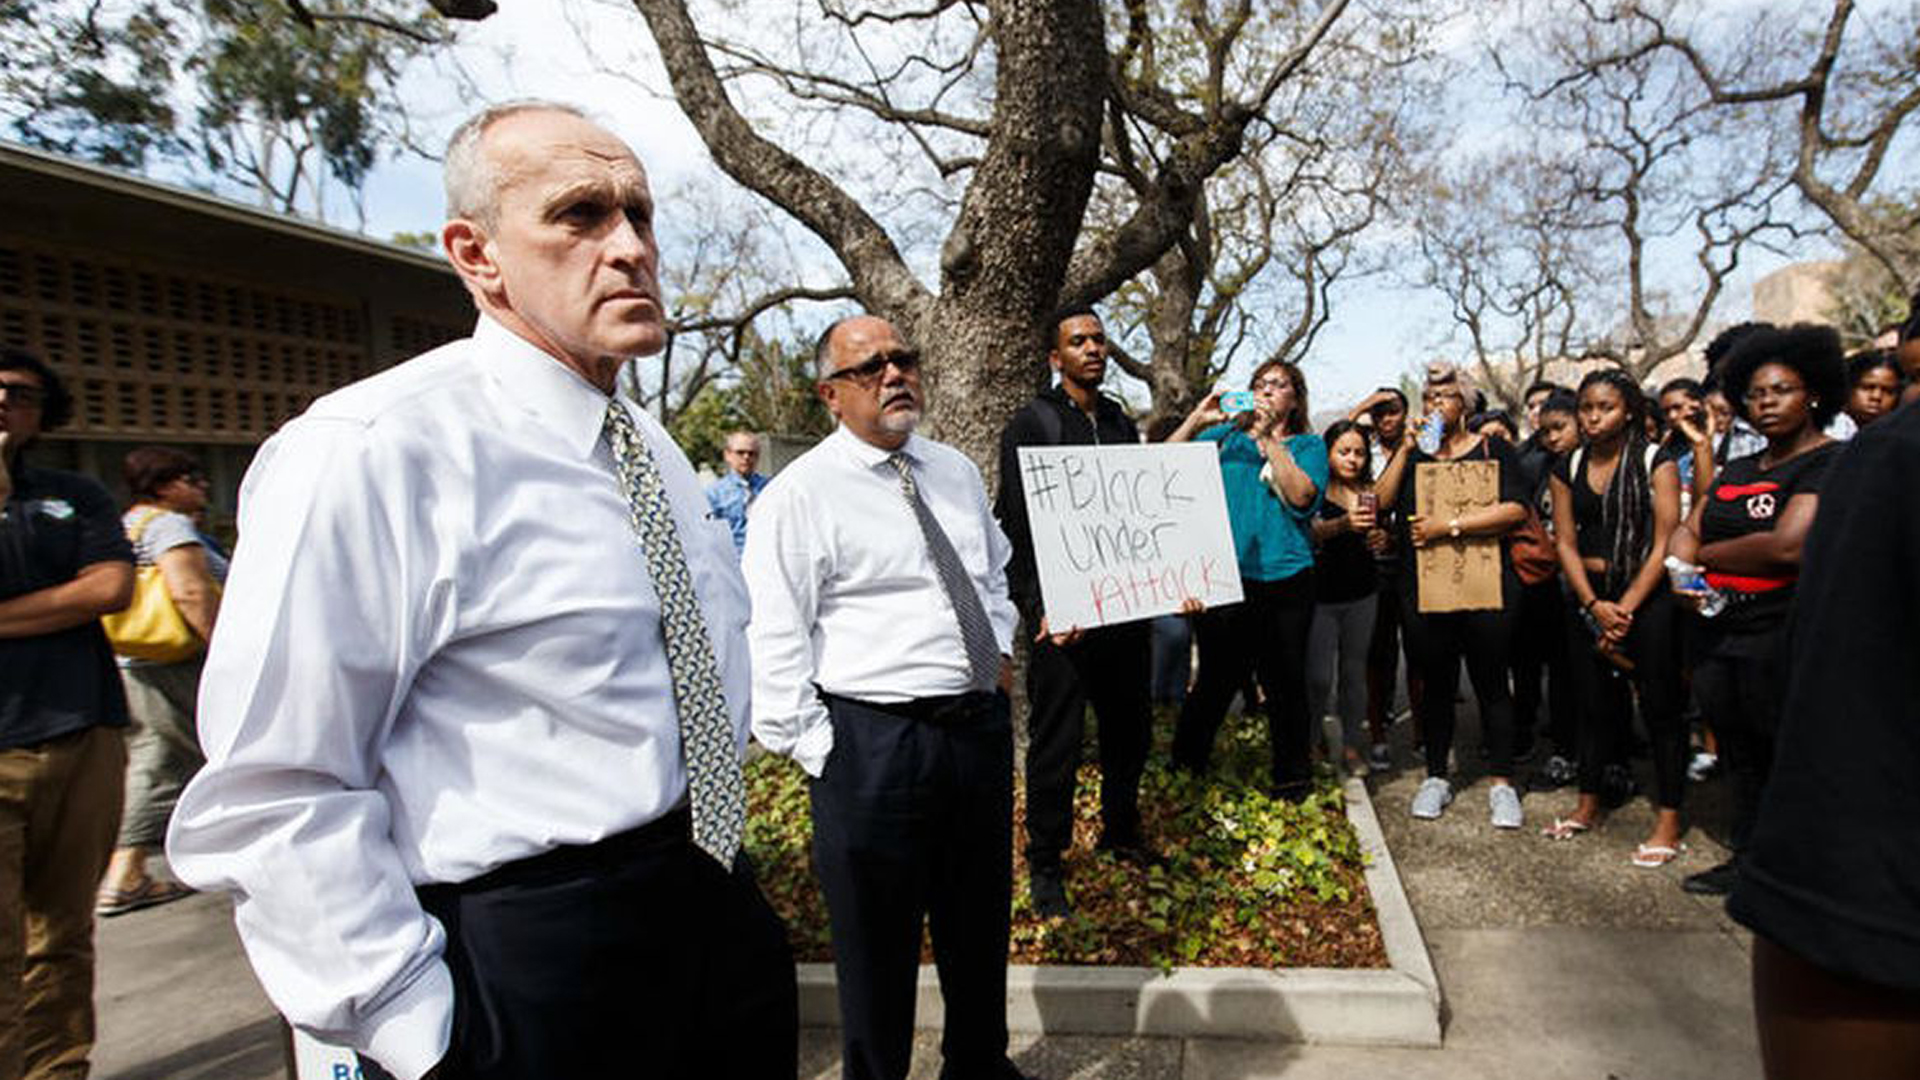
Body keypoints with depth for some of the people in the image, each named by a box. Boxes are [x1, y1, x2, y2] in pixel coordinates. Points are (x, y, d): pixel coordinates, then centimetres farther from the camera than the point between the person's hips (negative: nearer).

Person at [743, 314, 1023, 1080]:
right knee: (877, 943, 10)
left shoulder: (956, 471, 10)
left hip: (982, 722, 7)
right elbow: (772, 647, -13)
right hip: (874, 740, -6)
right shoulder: (800, 496, -11)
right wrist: (822, 754, -15)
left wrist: (999, 650, 11)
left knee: (981, 923, 23)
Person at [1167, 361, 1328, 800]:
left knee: (1285, 683, 5)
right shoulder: (1224, 436, 13)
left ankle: (1291, 779, 23)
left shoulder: (1308, 445, 10)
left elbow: (1302, 495, -9)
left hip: (1283, 579, 0)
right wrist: (1195, 420, -7)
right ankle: (1184, 770, 20)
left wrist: (1267, 438, -11)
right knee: (1217, 679, 4)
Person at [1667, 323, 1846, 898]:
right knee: (1739, 758, 15)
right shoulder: (1738, 470, 18)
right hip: (1720, 634, 8)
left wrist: (1705, 554, -5)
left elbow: (1788, 546, -20)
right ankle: (1748, 857, 28)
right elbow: (1686, 532, 14)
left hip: (1786, 636, -7)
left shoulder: (1833, 462, -8)